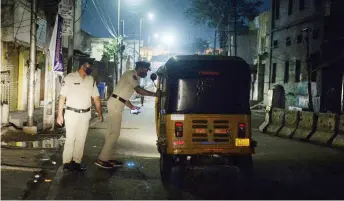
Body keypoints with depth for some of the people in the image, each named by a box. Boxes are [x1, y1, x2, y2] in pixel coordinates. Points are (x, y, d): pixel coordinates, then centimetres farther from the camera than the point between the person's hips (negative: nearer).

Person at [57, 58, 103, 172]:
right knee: (70, 138, -4)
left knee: (81, 139, 6)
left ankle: (77, 162, 13)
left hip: (85, 114, 4)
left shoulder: (91, 80, 6)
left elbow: (96, 98, 9)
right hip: (72, 113, -4)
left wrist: (99, 113, 3)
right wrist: (59, 115, -9)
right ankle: (67, 162, 4)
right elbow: (62, 97, -7)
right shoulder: (69, 78, -6)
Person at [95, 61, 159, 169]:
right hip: (115, 105, -10)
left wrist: (131, 106, 20)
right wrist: (154, 94, -17)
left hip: (117, 104, 10)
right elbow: (139, 90, -22)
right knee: (114, 133, -10)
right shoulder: (131, 74, -10)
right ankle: (102, 159, -8)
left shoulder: (132, 76, 19)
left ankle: (109, 158, 16)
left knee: (112, 132, 11)